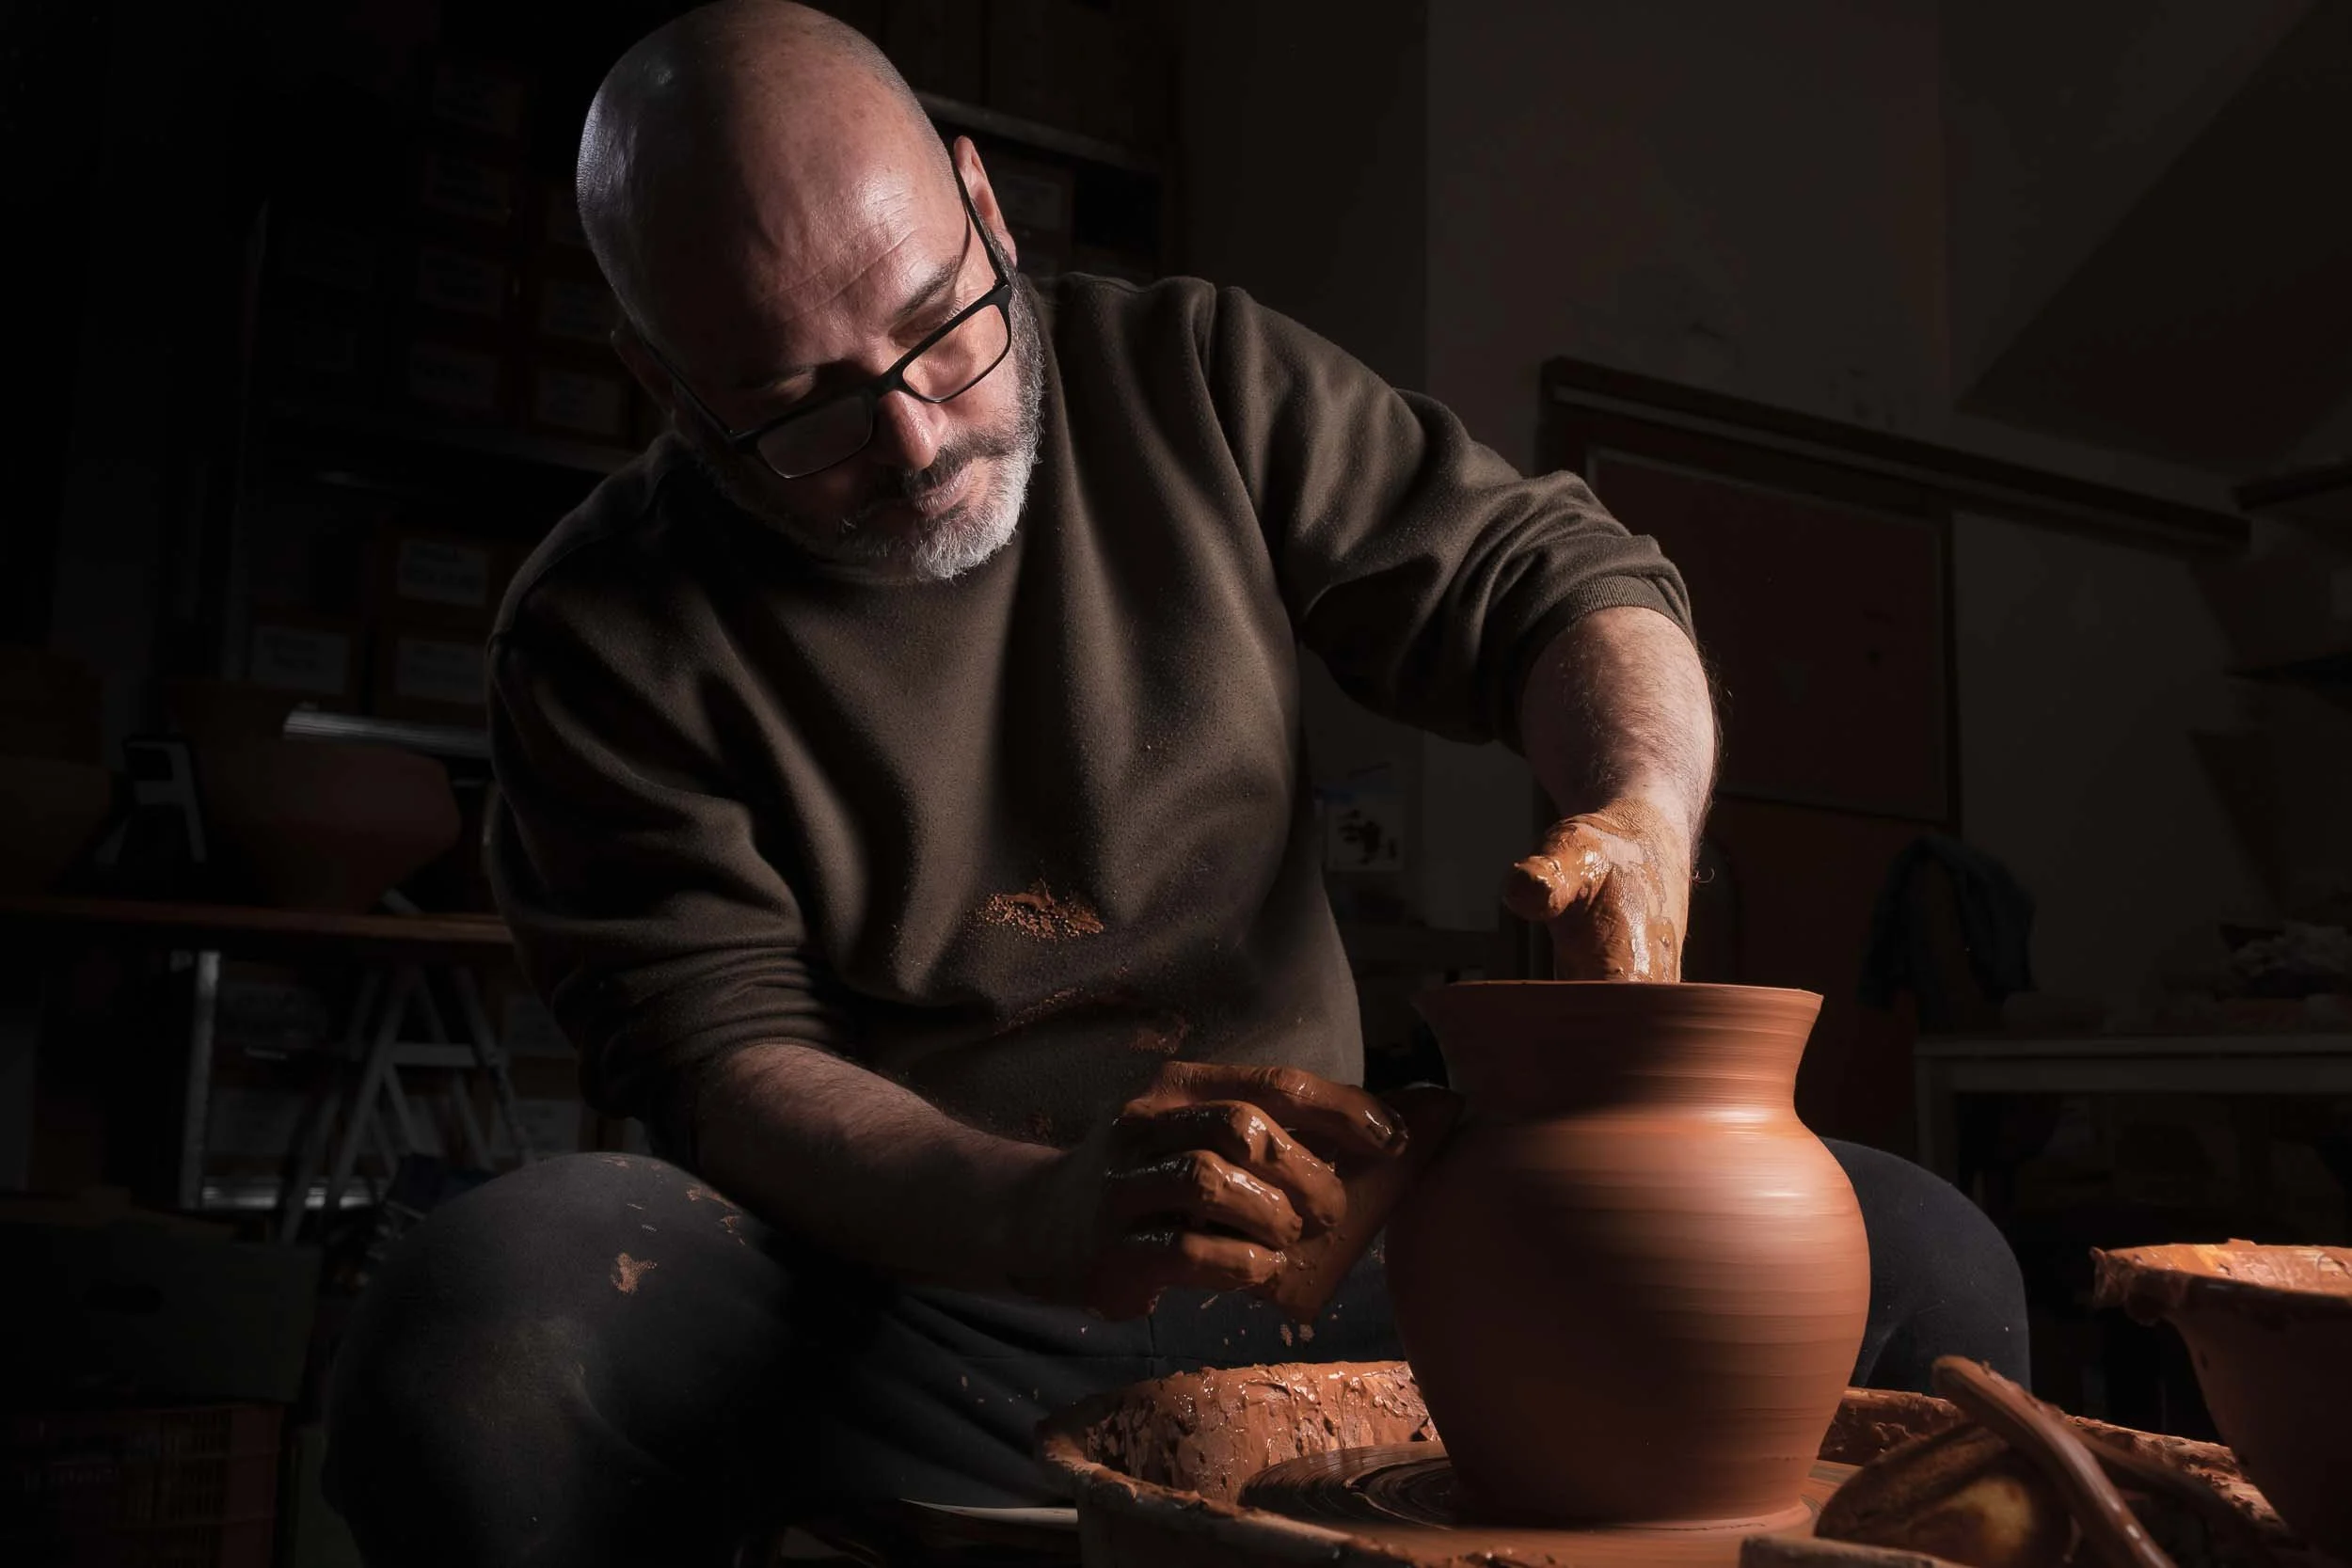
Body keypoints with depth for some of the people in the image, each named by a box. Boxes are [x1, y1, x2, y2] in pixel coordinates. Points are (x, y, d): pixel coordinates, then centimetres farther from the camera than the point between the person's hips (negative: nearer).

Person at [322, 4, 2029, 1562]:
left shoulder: (1197, 379, 4)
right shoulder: (607, 638, -3)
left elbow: (1559, 576, 7)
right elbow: (711, 1058, -11)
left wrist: (1640, 814, -17)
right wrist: (1038, 1213, -31)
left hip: (1314, 1257, 3)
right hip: (908, 1328, -2)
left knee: (1919, 1261, -13)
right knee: (480, 1323, -33)